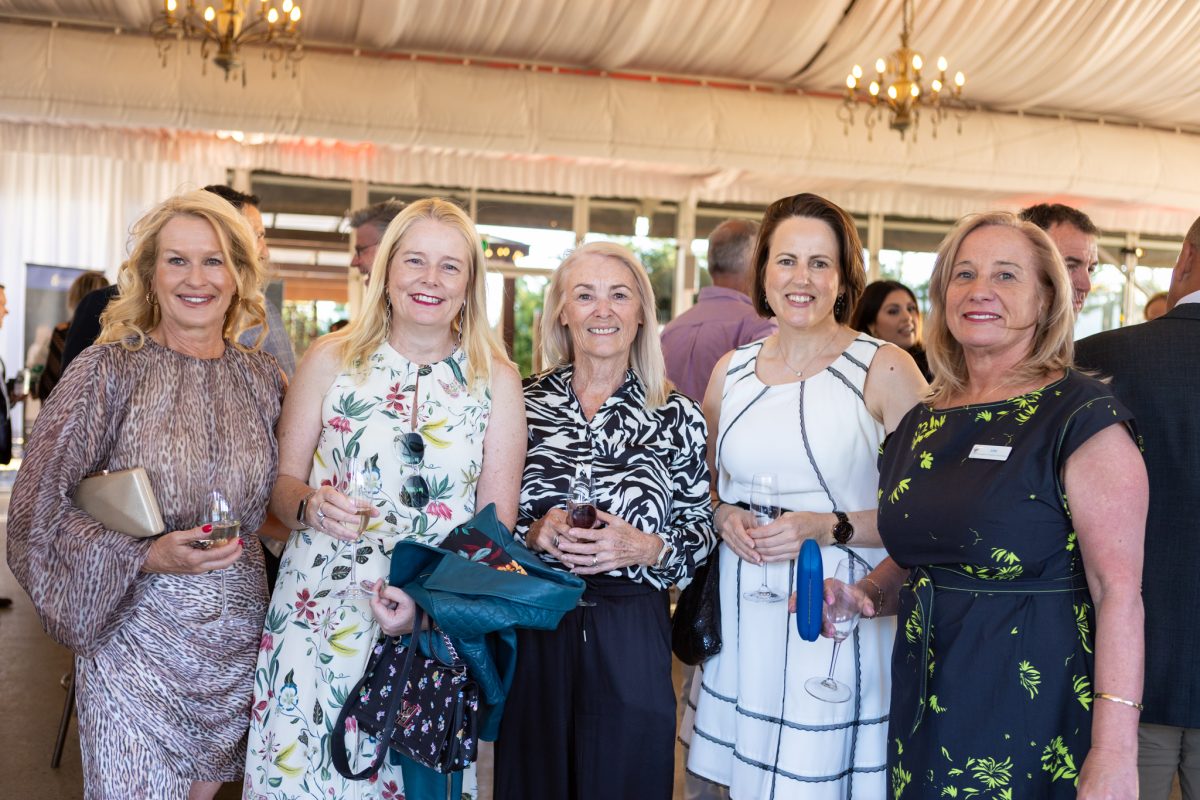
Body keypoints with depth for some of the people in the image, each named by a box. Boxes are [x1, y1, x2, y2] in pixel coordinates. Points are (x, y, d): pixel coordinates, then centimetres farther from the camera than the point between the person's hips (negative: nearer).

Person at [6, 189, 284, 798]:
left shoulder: (262, 377, 4)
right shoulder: (109, 368, -8)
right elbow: (39, 506, -9)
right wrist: (147, 556, -20)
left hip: (237, 640, 4)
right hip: (135, 639, -4)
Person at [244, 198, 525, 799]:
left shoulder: (496, 379, 1)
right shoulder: (331, 358, 2)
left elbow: (498, 520, 1)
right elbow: (282, 483, 6)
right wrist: (311, 504, -17)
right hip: (318, 614, 0)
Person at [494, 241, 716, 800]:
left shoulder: (677, 417, 0)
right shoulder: (524, 403, 2)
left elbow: (701, 531, 3)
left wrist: (645, 548, -15)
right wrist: (534, 533, -13)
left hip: (632, 634, 0)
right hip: (533, 631, 1)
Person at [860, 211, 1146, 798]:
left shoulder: (1082, 416, -12)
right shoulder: (920, 425, 7)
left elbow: (1118, 591, -17)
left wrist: (1115, 751, -22)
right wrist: (867, 595, -1)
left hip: (1034, 719, -6)